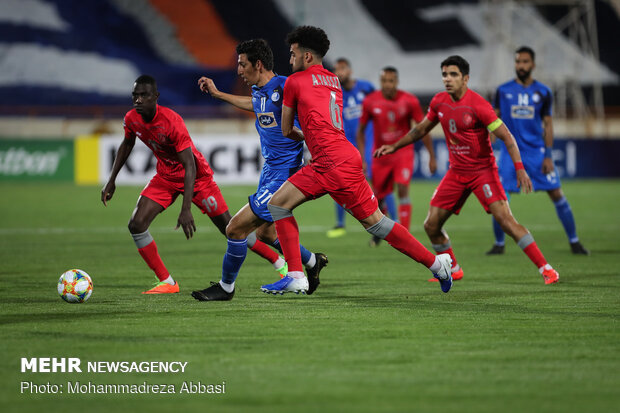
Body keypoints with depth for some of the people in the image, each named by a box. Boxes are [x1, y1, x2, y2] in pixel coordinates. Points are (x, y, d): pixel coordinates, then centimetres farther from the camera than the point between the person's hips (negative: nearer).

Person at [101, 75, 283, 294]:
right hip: (166, 176, 6)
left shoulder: (172, 122, -32)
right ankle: (167, 283, -4)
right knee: (136, 224, -12)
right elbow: (127, 144, 13)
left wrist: (186, 209, -39)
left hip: (197, 176, -6)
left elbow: (190, 166, -33)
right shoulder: (132, 119, -12)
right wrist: (112, 180, 10)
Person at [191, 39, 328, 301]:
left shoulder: (284, 87, -19)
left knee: (236, 228, -9)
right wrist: (217, 94, 36)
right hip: (270, 170, 9)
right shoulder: (258, 91, 7)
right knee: (265, 233, 21)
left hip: (284, 175, -9)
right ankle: (312, 262, 40)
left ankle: (226, 287, 8)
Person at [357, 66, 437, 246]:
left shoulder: (409, 101, -11)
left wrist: (432, 157, -2)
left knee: (403, 189, -21)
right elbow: (360, 131, 3)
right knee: (378, 197, 9)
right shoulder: (370, 102, -8)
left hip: (403, 152, -2)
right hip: (381, 155, 2)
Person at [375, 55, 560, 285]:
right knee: (431, 225, 3)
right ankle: (453, 270, 25)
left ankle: (546, 269, -17)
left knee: (505, 219, -20)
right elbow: (421, 129, 20)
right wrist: (394, 147, 19)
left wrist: (519, 168, -26)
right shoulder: (439, 102, 2)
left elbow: (507, 137, -17)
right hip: (456, 171, 7)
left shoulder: (477, 105, -18)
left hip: (482, 169, -6)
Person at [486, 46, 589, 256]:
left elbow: (547, 125, 5)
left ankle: (574, 242, 8)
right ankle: (499, 244, 9)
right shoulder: (503, 91, 3)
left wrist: (548, 156, -2)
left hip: (537, 151, 0)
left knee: (557, 194, -2)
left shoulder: (543, 93, 4)